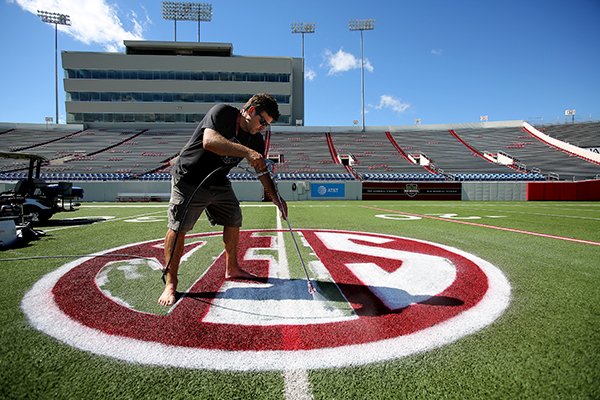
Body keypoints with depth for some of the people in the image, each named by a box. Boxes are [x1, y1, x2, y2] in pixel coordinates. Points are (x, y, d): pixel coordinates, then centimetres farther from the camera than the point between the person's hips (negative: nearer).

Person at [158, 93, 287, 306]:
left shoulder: (256, 139, -1)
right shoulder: (221, 112, -20)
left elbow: (262, 171, 4)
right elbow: (209, 141, -39)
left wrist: (275, 196, -8)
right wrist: (247, 152, -44)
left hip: (219, 184, 8)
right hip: (189, 180, -7)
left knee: (234, 220, 11)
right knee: (178, 228, -9)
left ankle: (231, 268, 28)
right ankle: (170, 284, 4)